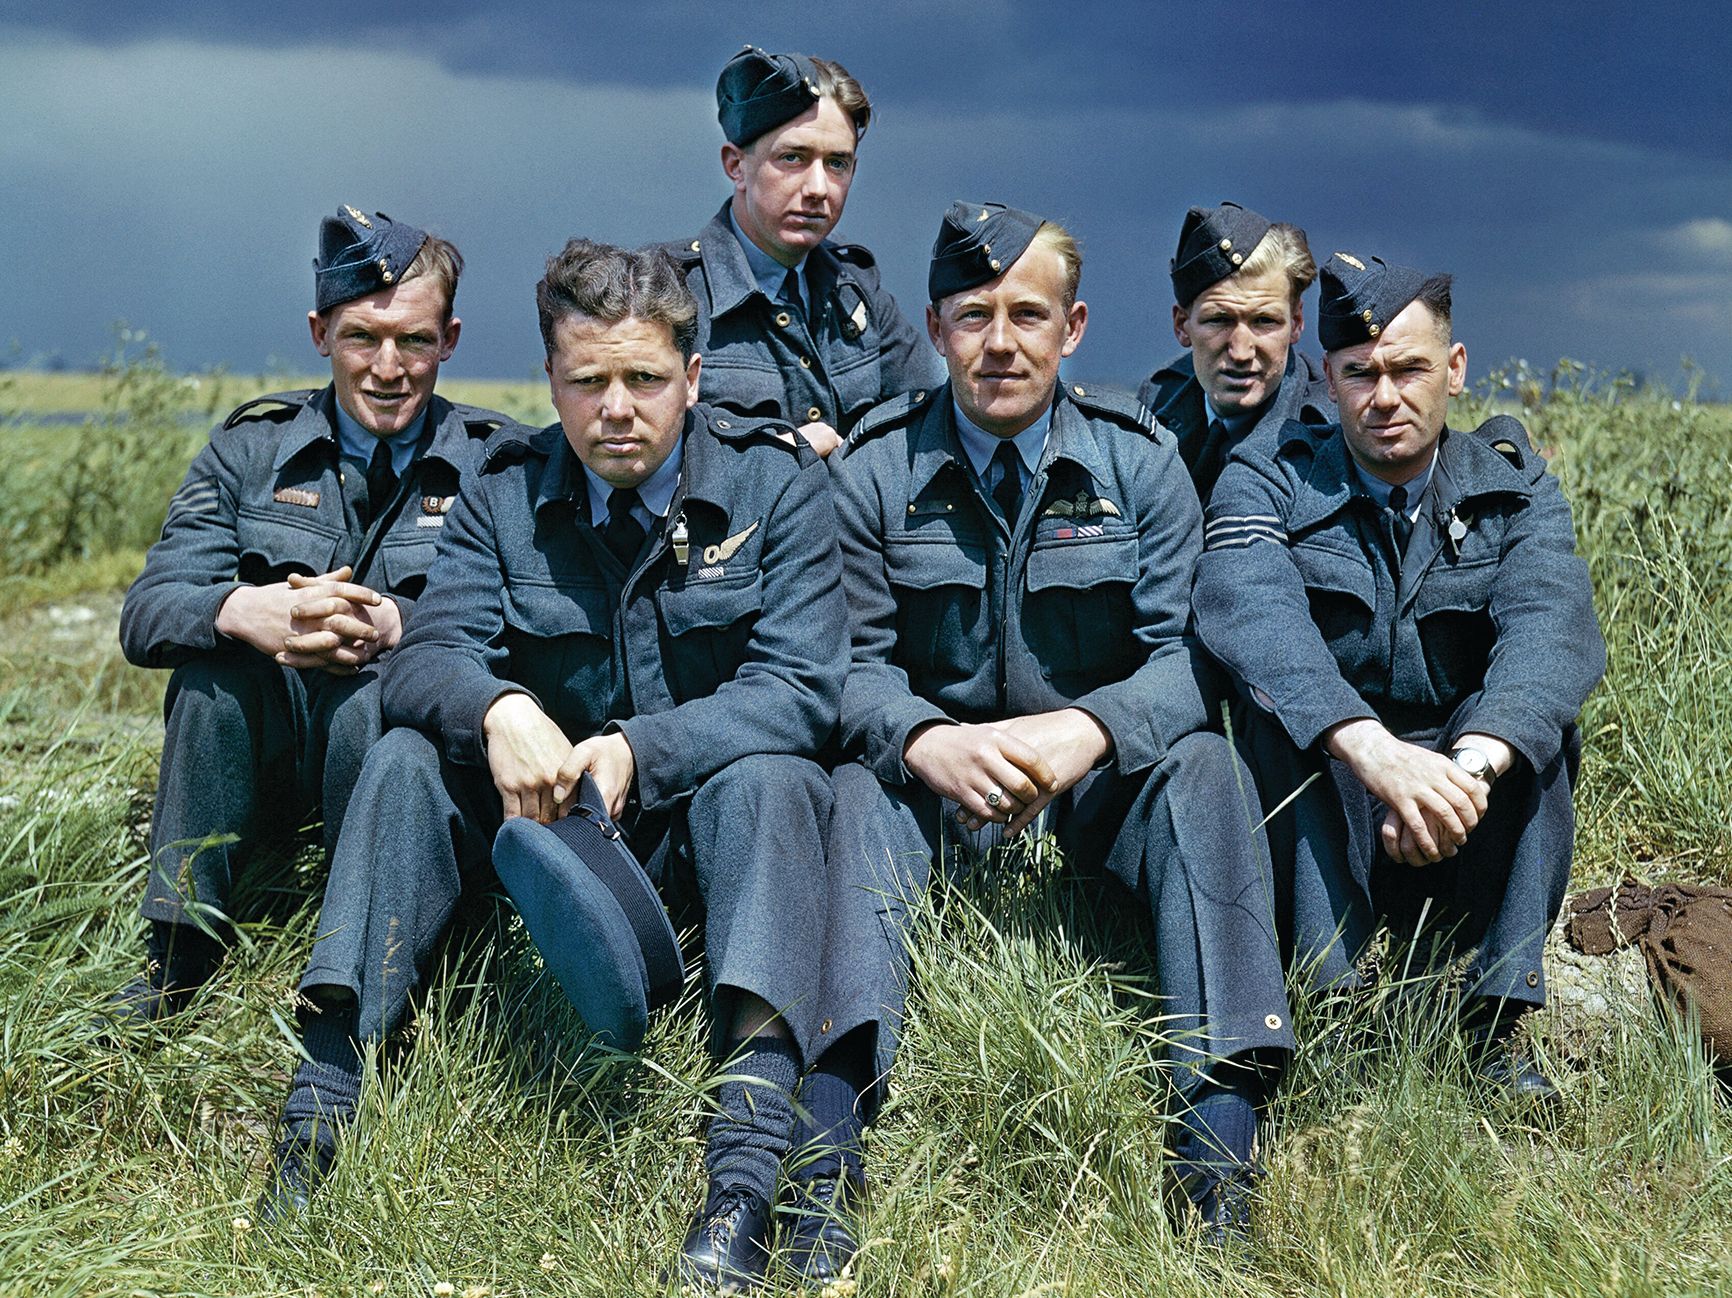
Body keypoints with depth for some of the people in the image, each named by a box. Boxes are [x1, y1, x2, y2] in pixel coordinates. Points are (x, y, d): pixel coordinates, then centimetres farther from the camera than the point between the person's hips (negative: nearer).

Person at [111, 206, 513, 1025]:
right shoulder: (250, 449, 6)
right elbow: (144, 616, -6)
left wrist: (396, 624, -34)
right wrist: (247, 612, -29)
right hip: (261, 759, 3)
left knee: (377, 689, -33)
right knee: (215, 642, -25)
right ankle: (179, 950, -20)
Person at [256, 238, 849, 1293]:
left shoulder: (777, 483, -8)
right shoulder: (508, 495, 0)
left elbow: (800, 690, -18)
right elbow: (424, 659, -11)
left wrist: (637, 752, -33)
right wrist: (497, 709, -35)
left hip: (708, 806, -3)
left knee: (767, 777, -35)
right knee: (411, 758, -20)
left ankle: (747, 1180, -47)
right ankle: (320, 1116, -27)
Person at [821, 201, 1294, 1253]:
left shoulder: (1139, 460, -1)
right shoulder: (874, 469, -1)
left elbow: (1188, 650, -8)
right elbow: (854, 661, -5)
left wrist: (1088, 729, -30)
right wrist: (928, 741, -29)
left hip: (1098, 771, 0)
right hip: (938, 771, 0)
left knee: (1201, 763, -29)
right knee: (860, 782, -31)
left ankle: (1222, 1128, -38)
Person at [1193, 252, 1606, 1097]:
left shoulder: (1515, 490, 2)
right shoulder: (1267, 482, -2)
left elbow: (1553, 623, -20)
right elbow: (1244, 608, -25)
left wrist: (1473, 762, -42)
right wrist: (1373, 752, -44)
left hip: (1465, 844, 1)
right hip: (1315, 829, -1)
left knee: (1536, 705, -26)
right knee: (1283, 694, -28)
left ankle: (1495, 1023, -27)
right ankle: (1333, 998, -31)